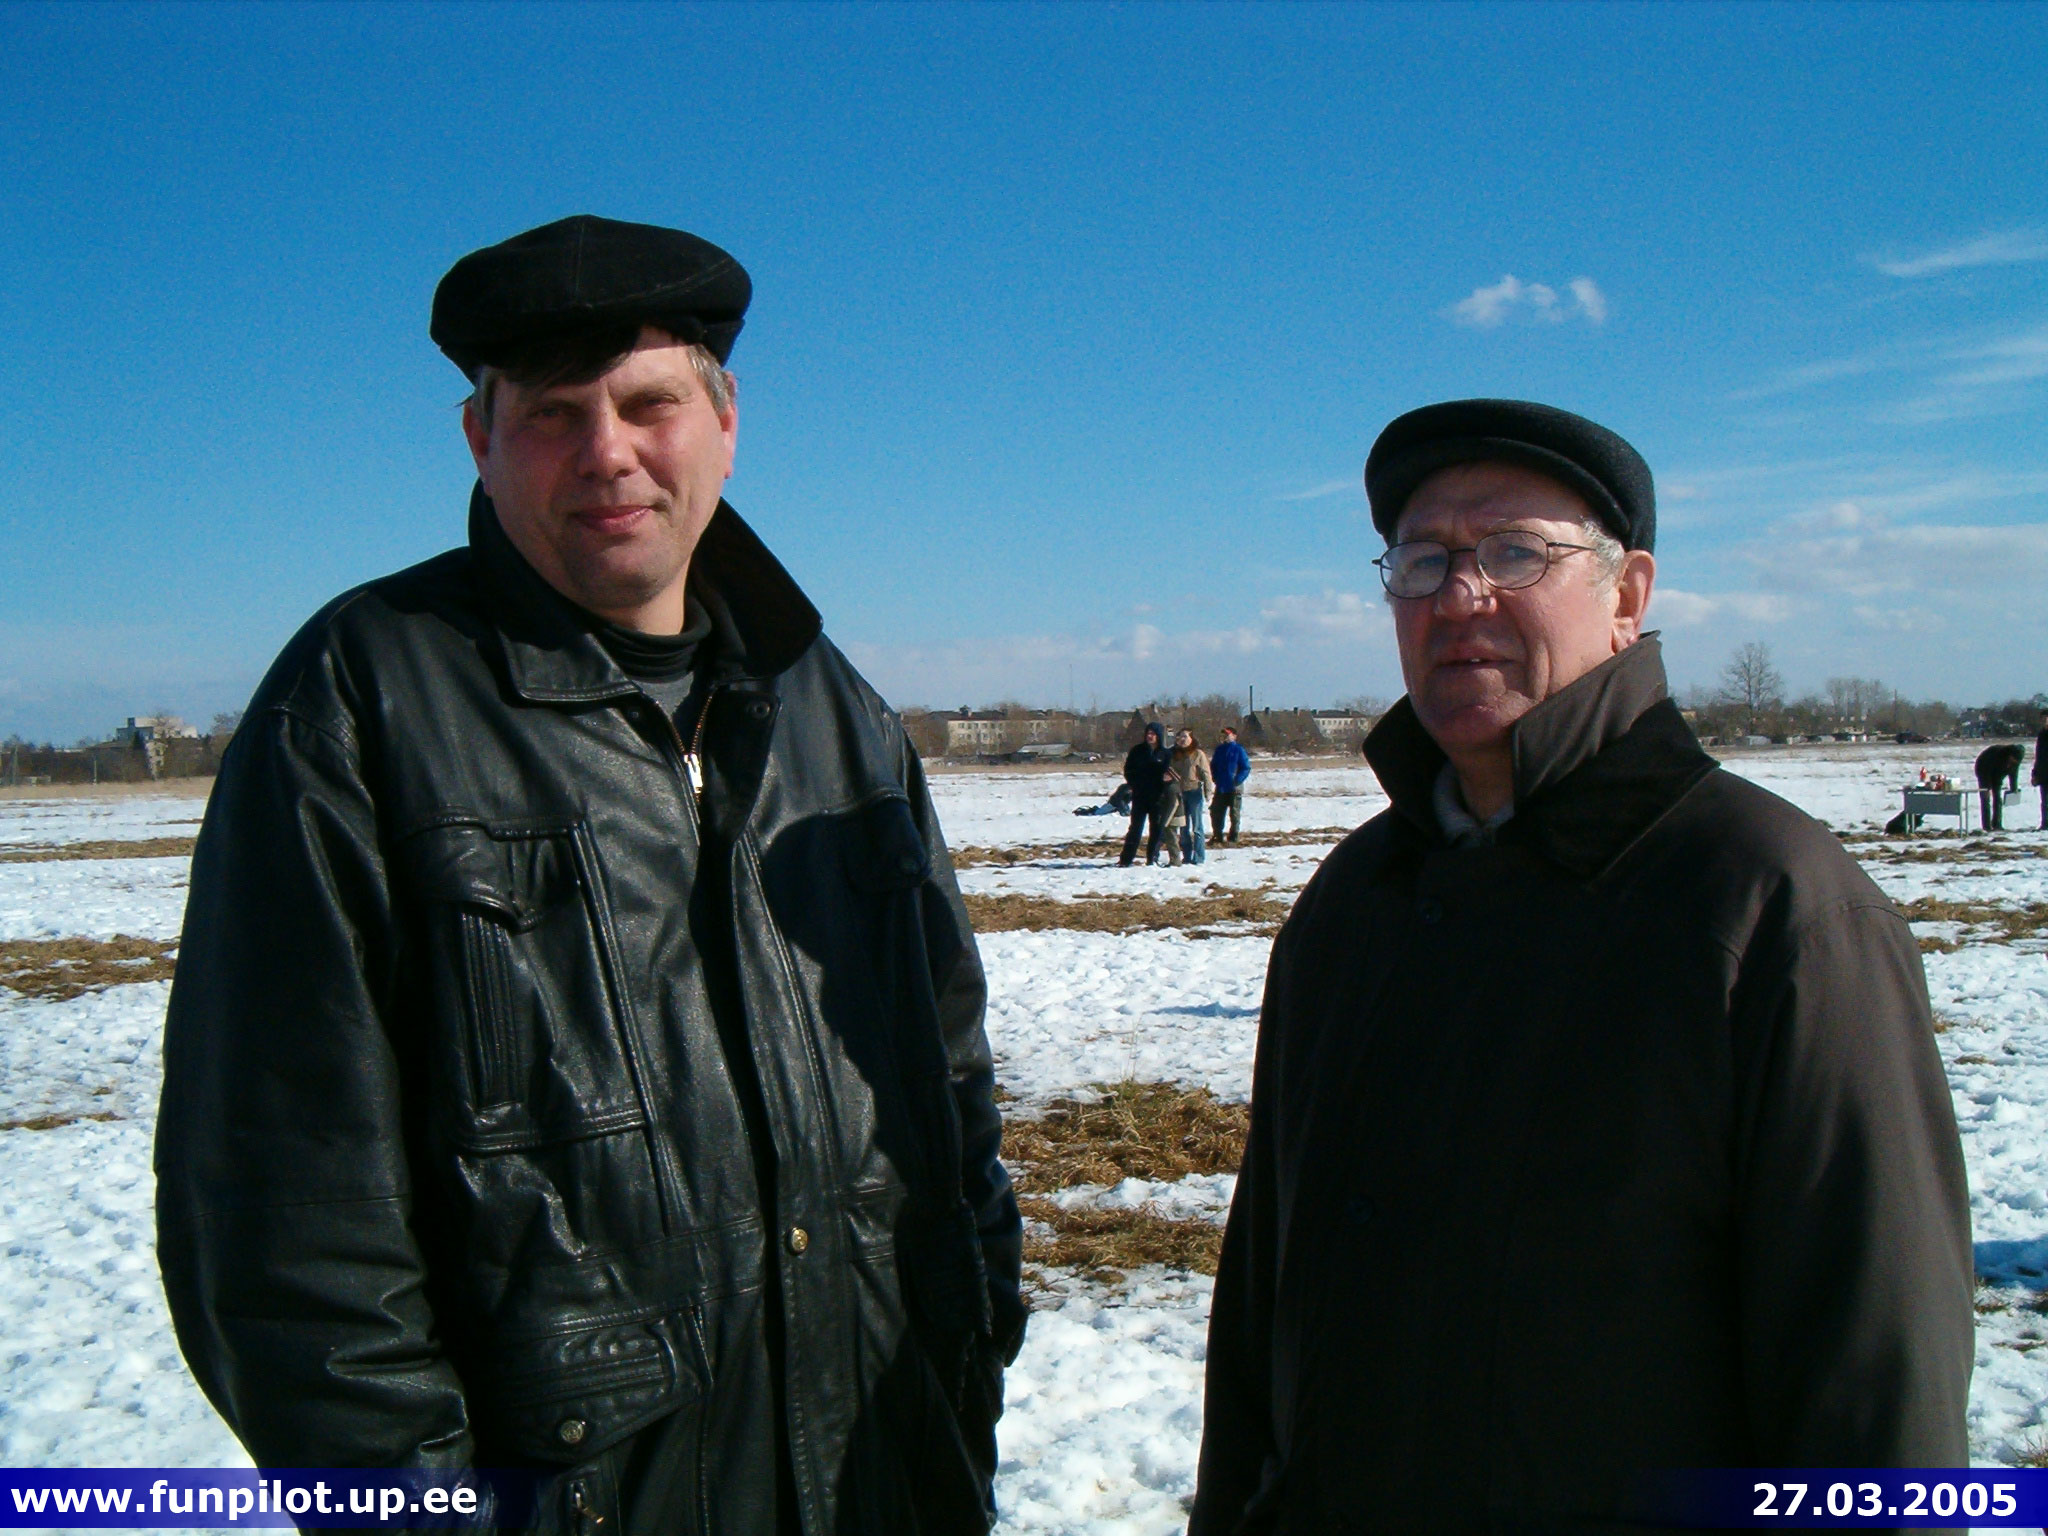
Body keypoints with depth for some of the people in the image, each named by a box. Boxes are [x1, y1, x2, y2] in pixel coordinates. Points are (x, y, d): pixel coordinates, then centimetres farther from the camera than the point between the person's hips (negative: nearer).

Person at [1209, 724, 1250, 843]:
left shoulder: (1238, 750, -7)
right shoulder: (1220, 749, 9)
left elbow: (1246, 768, -8)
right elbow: (1213, 765, 19)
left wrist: (1237, 781, -16)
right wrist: (1215, 778, 4)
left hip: (1235, 788, -5)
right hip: (1220, 788, 5)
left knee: (1234, 814, 4)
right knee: (1215, 812, 6)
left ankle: (1233, 836, 12)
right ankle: (1217, 835, 16)